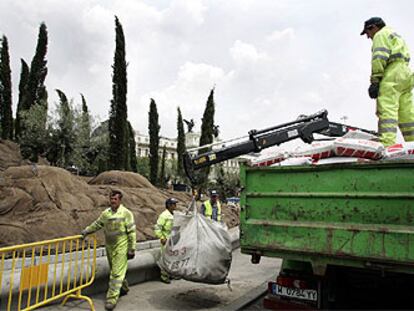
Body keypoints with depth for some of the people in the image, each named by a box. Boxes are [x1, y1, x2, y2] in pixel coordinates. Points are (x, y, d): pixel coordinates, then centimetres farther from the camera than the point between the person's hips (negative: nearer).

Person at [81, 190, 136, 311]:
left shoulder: (126, 213, -12)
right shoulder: (106, 213, 3)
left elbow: (132, 232, -10)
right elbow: (97, 224, 16)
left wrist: (132, 249, -11)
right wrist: (86, 231, 1)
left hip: (121, 248, -6)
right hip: (109, 247, 6)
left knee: (117, 273, -6)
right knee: (115, 270, 18)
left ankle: (112, 298, 1)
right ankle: (123, 288, 39)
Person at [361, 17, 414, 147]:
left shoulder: (381, 35, 6)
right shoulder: (396, 36, 34)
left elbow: (379, 58, -11)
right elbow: (402, 59, 25)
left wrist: (375, 81, -16)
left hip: (392, 75, -10)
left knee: (386, 110, -20)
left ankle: (387, 144, -32)